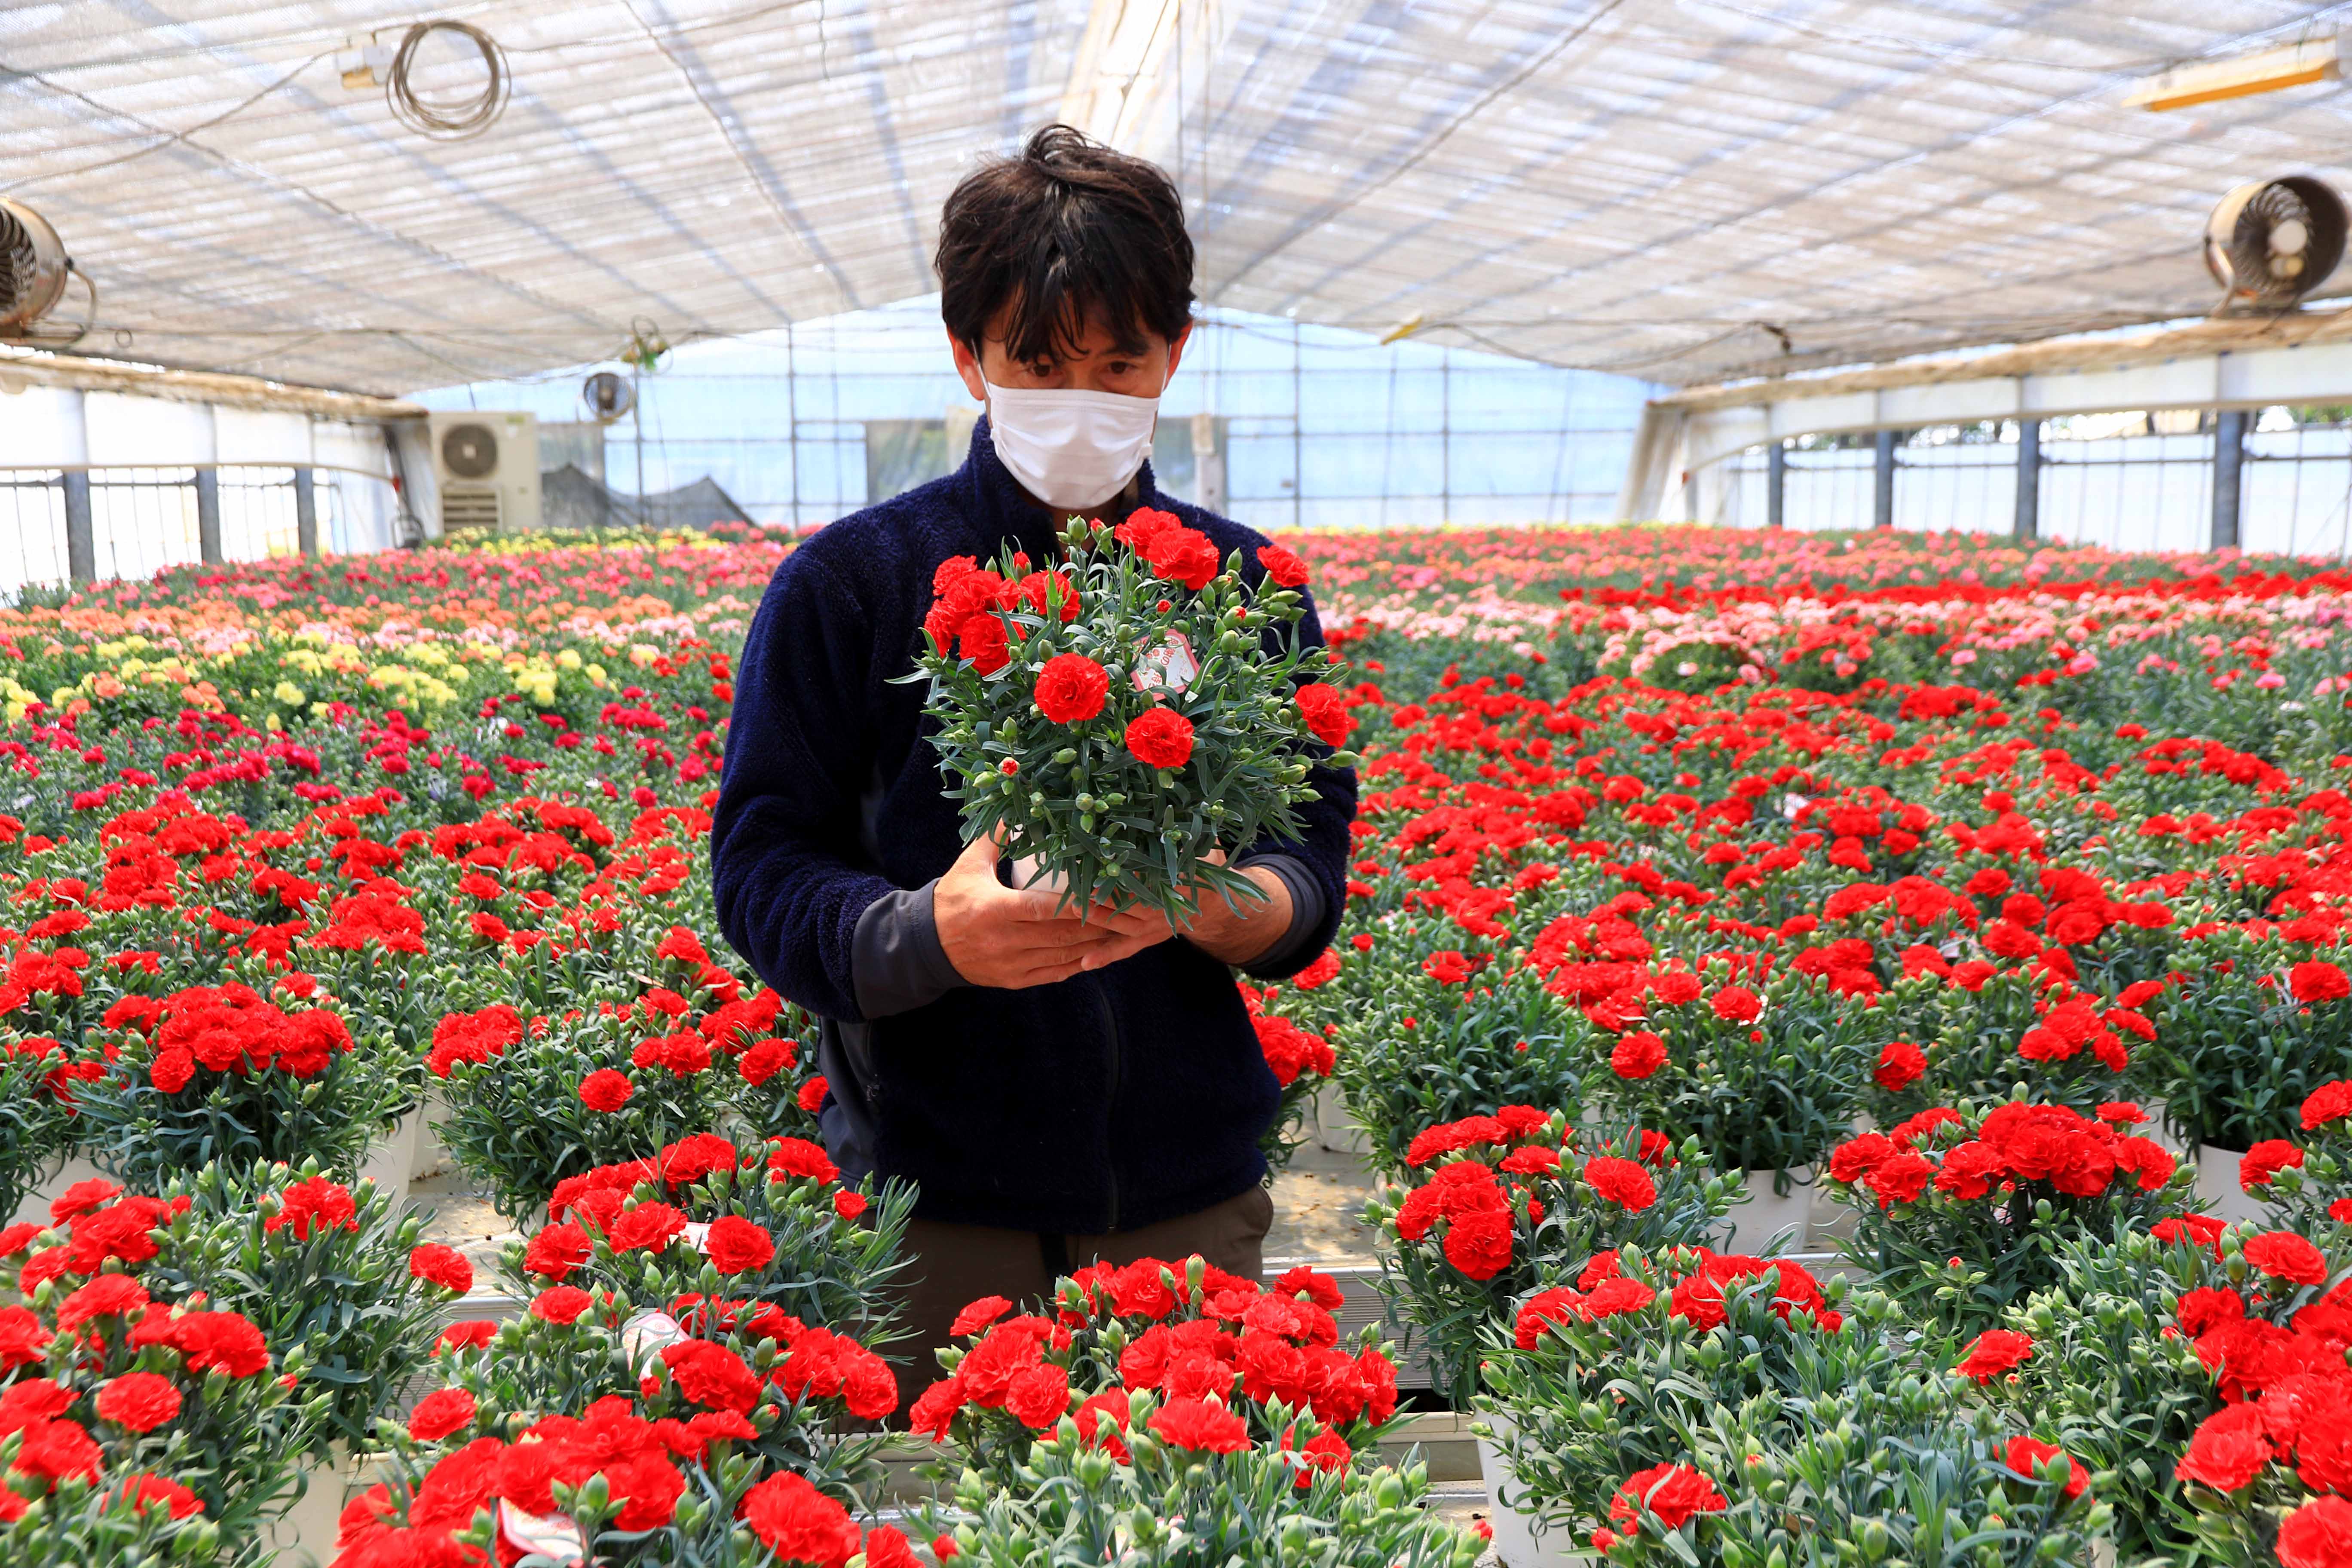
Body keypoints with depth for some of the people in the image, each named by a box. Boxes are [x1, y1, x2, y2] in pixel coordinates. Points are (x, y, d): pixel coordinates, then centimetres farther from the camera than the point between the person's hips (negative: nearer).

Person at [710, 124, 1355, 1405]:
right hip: (930, 1203, -2)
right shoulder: (848, 586, -3)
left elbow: (1315, 878, 4)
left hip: (1188, 1196, 2)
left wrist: (1214, 904, -19)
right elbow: (761, 876, -5)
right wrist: (932, 935, -24)